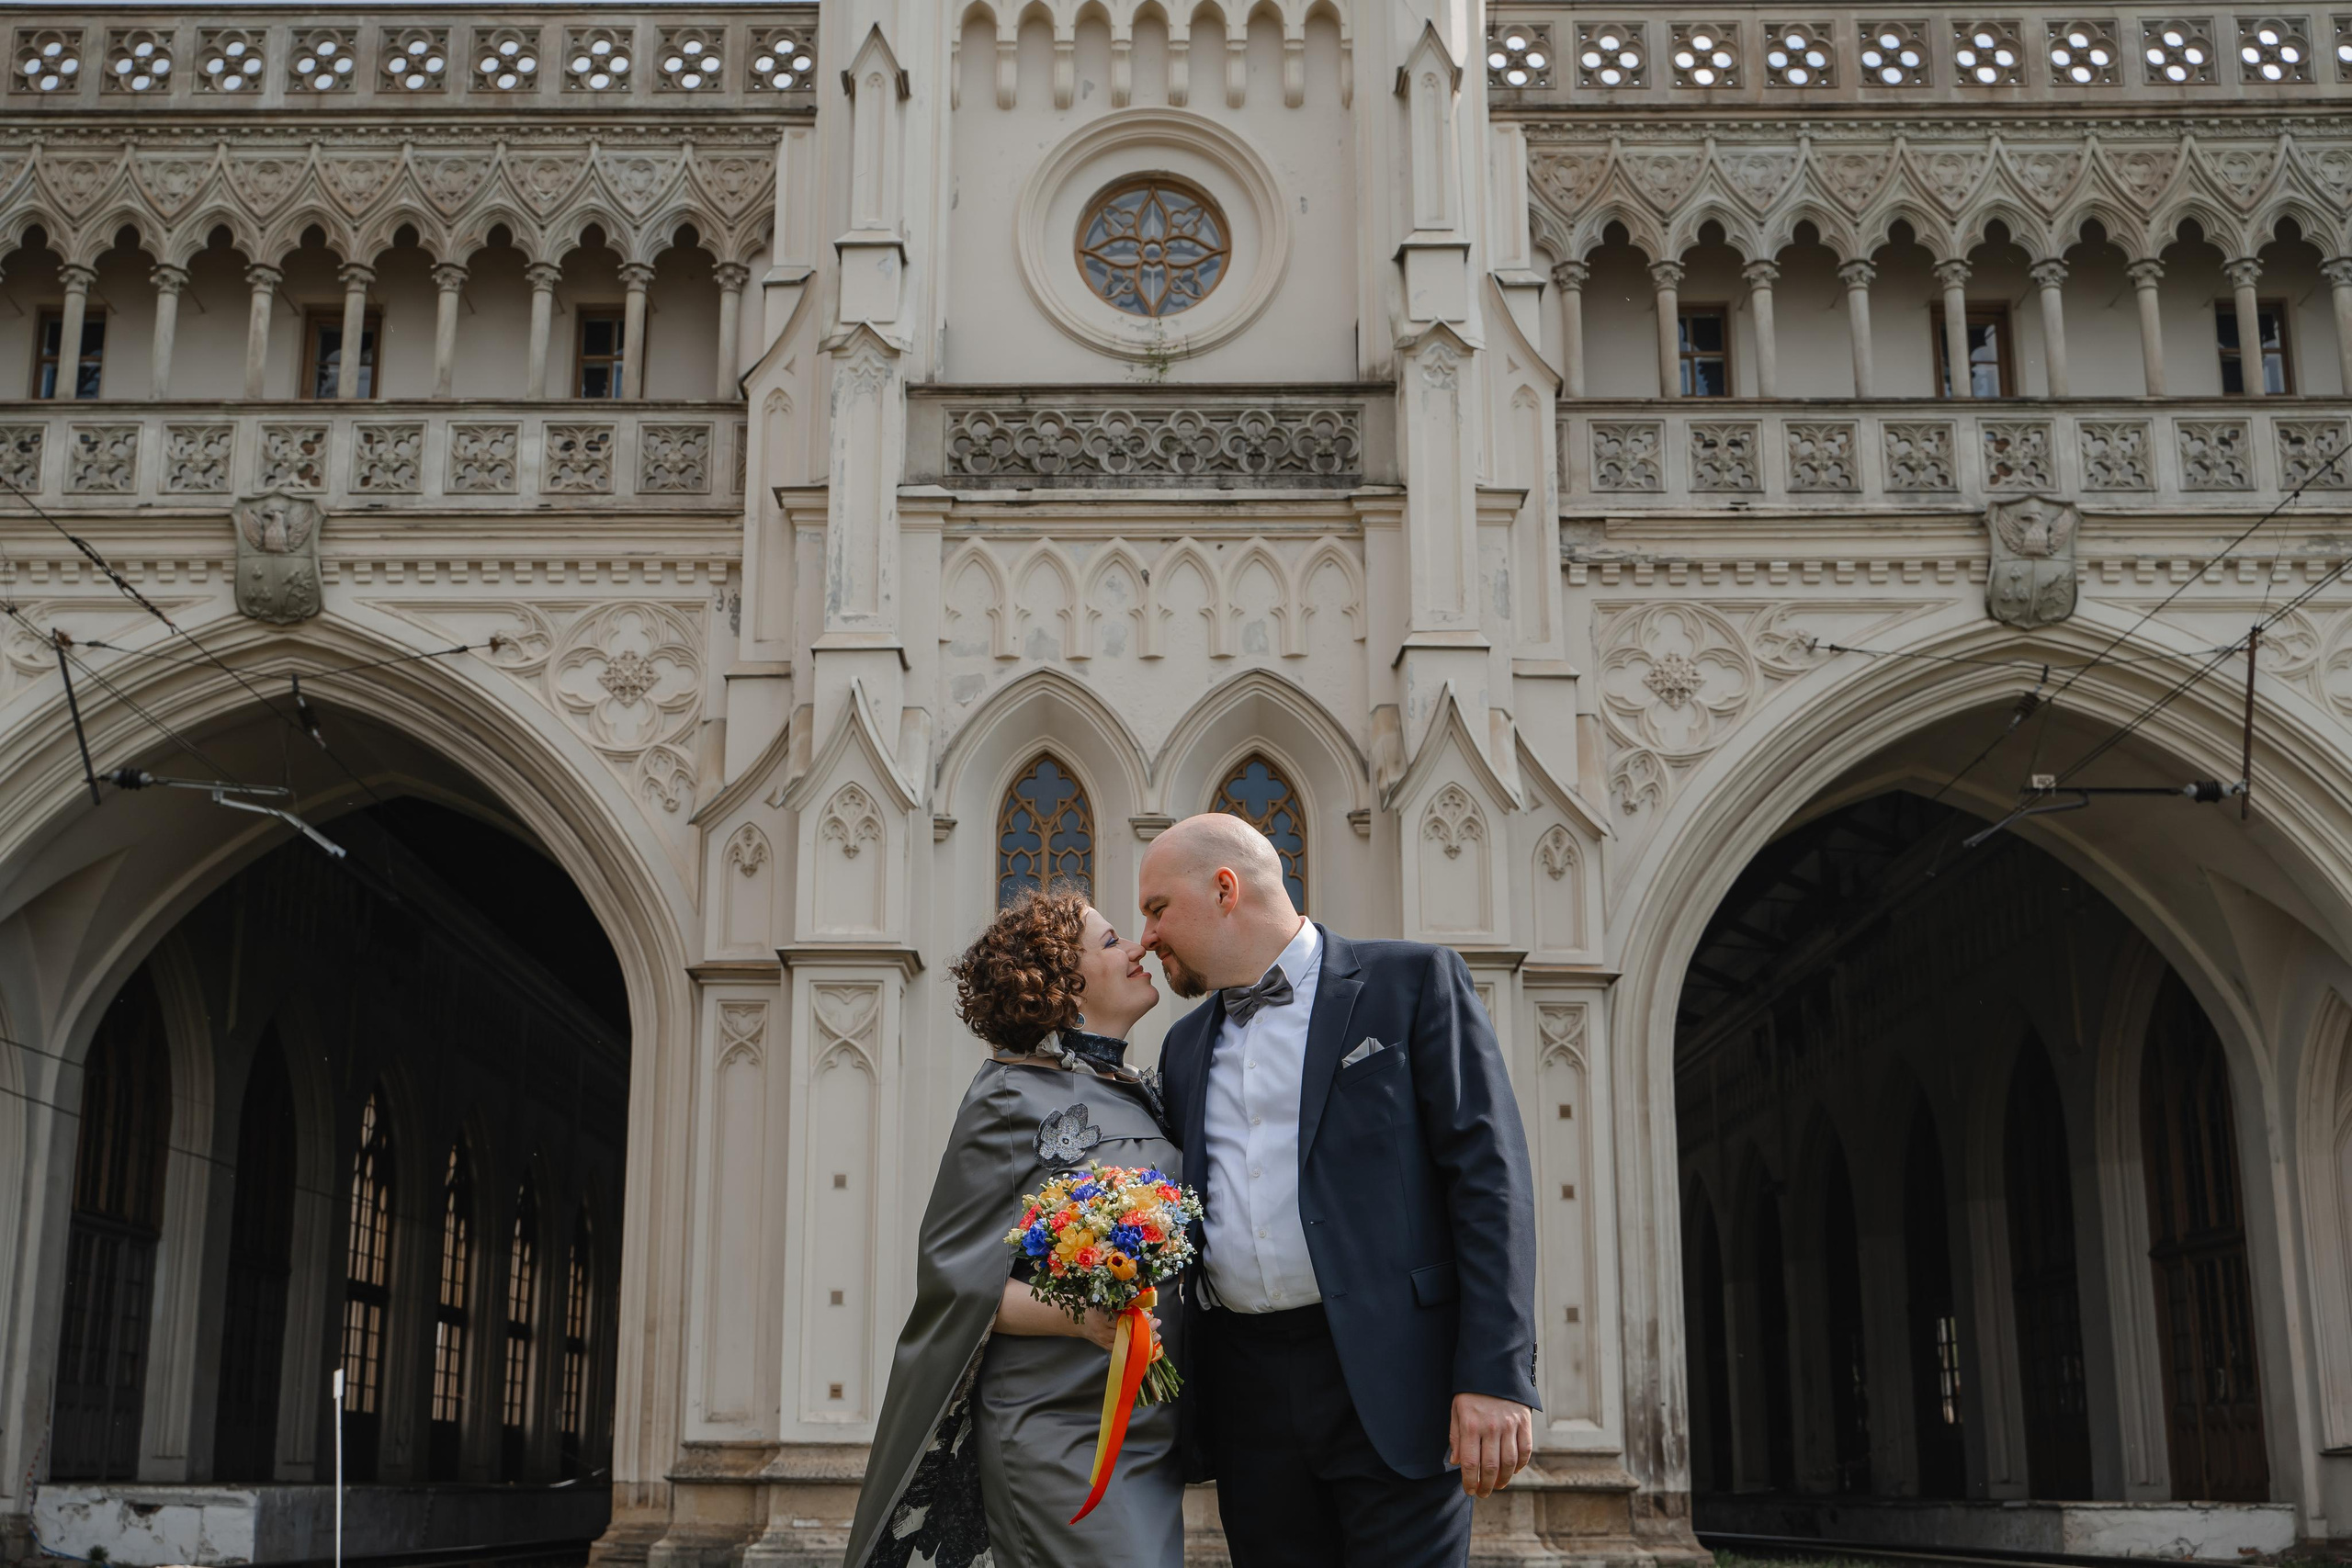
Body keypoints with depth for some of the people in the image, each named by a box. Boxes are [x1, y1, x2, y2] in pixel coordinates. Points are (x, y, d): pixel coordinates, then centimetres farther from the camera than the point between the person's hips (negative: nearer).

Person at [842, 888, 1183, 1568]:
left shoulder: (1140, 1093, 15)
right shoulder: (1012, 1096, -7)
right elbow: (952, 1270, -11)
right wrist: (1077, 1316, -24)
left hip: (1151, 1432, 8)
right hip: (1061, 1431, -7)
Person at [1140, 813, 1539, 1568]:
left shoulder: (1412, 981, 1)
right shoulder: (1187, 1045, 18)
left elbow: (1490, 1176, -6)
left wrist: (1498, 1376, -15)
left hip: (1387, 1380, -5)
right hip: (1249, 1394, 5)